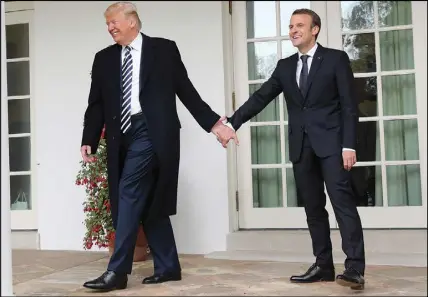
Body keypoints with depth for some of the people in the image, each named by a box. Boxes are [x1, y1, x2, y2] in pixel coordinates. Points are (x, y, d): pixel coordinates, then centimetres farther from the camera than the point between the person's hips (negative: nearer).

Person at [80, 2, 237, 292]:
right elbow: (96, 104, 11)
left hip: (151, 132, -5)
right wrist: (89, 140, 0)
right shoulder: (104, 58, 15)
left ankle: (118, 271, -7)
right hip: (122, 135, 6)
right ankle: (168, 267, 18)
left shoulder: (164, 49, 4)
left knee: (129, 194, -13)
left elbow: (186, 91, 4)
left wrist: (214, 123, 0)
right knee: (147, 202, 8)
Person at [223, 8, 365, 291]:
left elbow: (349, 105, -4)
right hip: (301, 146, 5)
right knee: (313, 207, 7)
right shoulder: (285, 66, 15)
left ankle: (355, 267, -13)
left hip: (331, 142, -5)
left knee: (342, 201, -12)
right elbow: (261, 97, 10)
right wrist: (232, 122, -1)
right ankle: (323, 265, 13)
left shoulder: (336, 58, 1)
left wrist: (349, 144, -13)